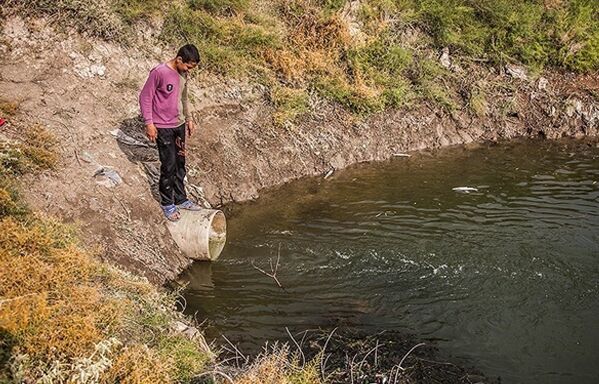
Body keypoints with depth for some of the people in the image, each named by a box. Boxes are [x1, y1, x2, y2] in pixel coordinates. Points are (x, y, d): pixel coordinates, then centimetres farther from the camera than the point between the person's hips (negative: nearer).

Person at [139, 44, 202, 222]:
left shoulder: (182, 73, 4)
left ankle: (181, 199, 27)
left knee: (180, 163, 14)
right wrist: (149, 123, -16)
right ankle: (167, 203, 14)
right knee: (169, 166, -2)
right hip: (163, 128, -7)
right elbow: (145, 97, -14)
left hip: (179, 125, 7)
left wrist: (189, 118, 19)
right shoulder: (159, 72, -19)